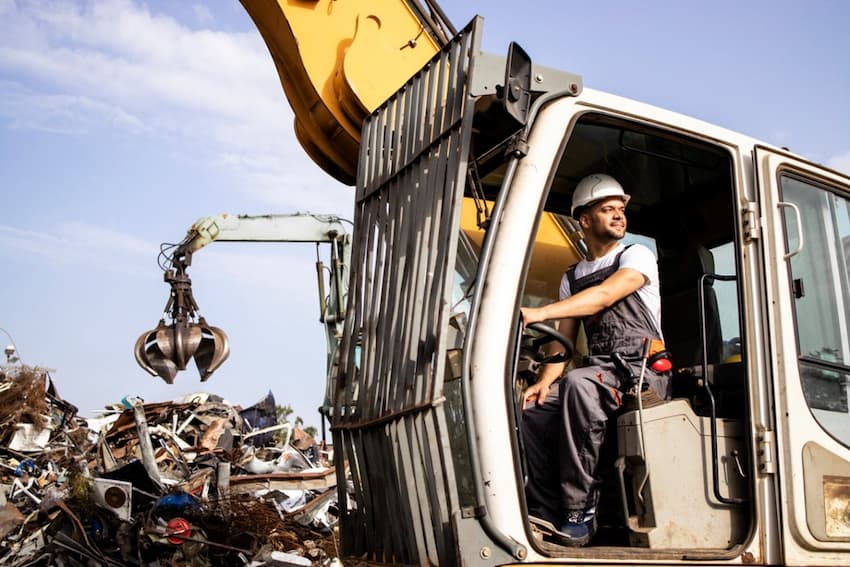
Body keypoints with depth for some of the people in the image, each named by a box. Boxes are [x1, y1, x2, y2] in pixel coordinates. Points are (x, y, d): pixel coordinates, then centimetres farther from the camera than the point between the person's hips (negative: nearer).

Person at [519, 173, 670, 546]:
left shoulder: (637, 256, 3)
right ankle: (547, 513, -10)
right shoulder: (571, 279, 20)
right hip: (600, 373, 6)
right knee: (532, 409, -17)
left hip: (644, 371, -6)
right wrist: (544, 382, -5)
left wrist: (538, 313, -29)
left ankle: (579, 510, -29)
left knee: (578, 382, -36)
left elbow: (604, 296, -17)